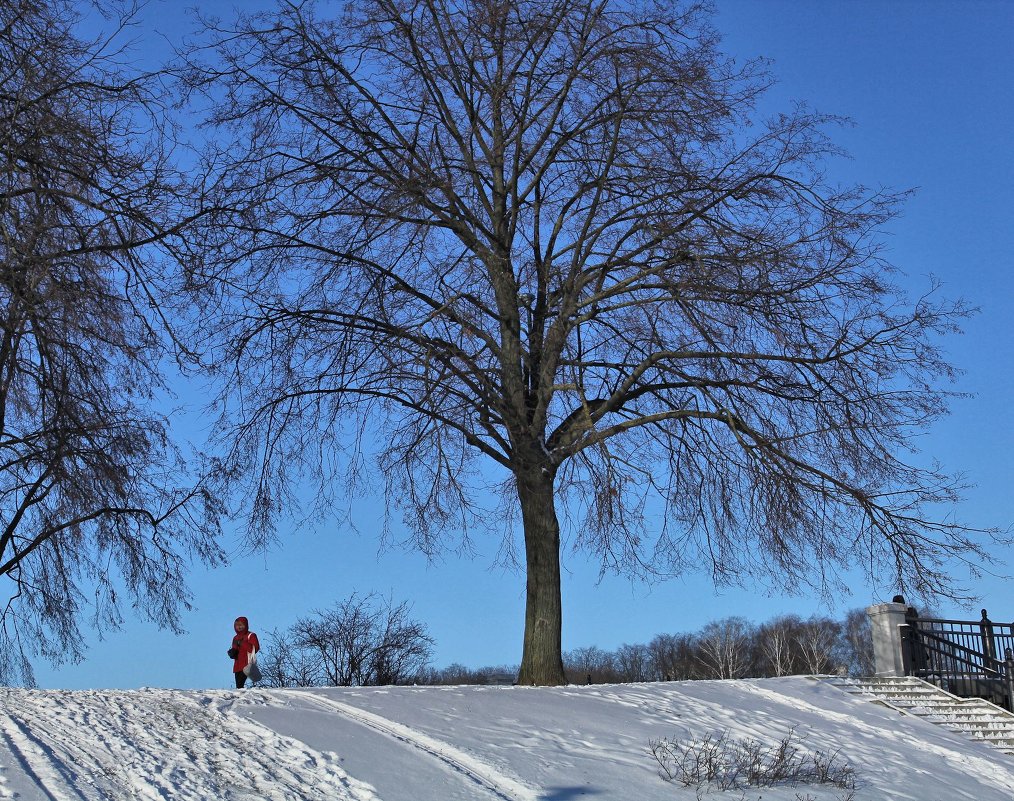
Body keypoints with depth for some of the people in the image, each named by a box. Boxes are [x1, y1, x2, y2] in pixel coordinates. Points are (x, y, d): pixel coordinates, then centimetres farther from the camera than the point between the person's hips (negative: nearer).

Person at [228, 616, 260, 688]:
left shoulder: (251, 636, 0)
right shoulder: (235, 638, 21)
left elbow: (255, 648, -13)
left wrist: (242, 644, -15)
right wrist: (232, 653, 1)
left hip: (247, 664, -7)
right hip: (237, 665, 7)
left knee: (240, 683, -22)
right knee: (238, 685, 1)